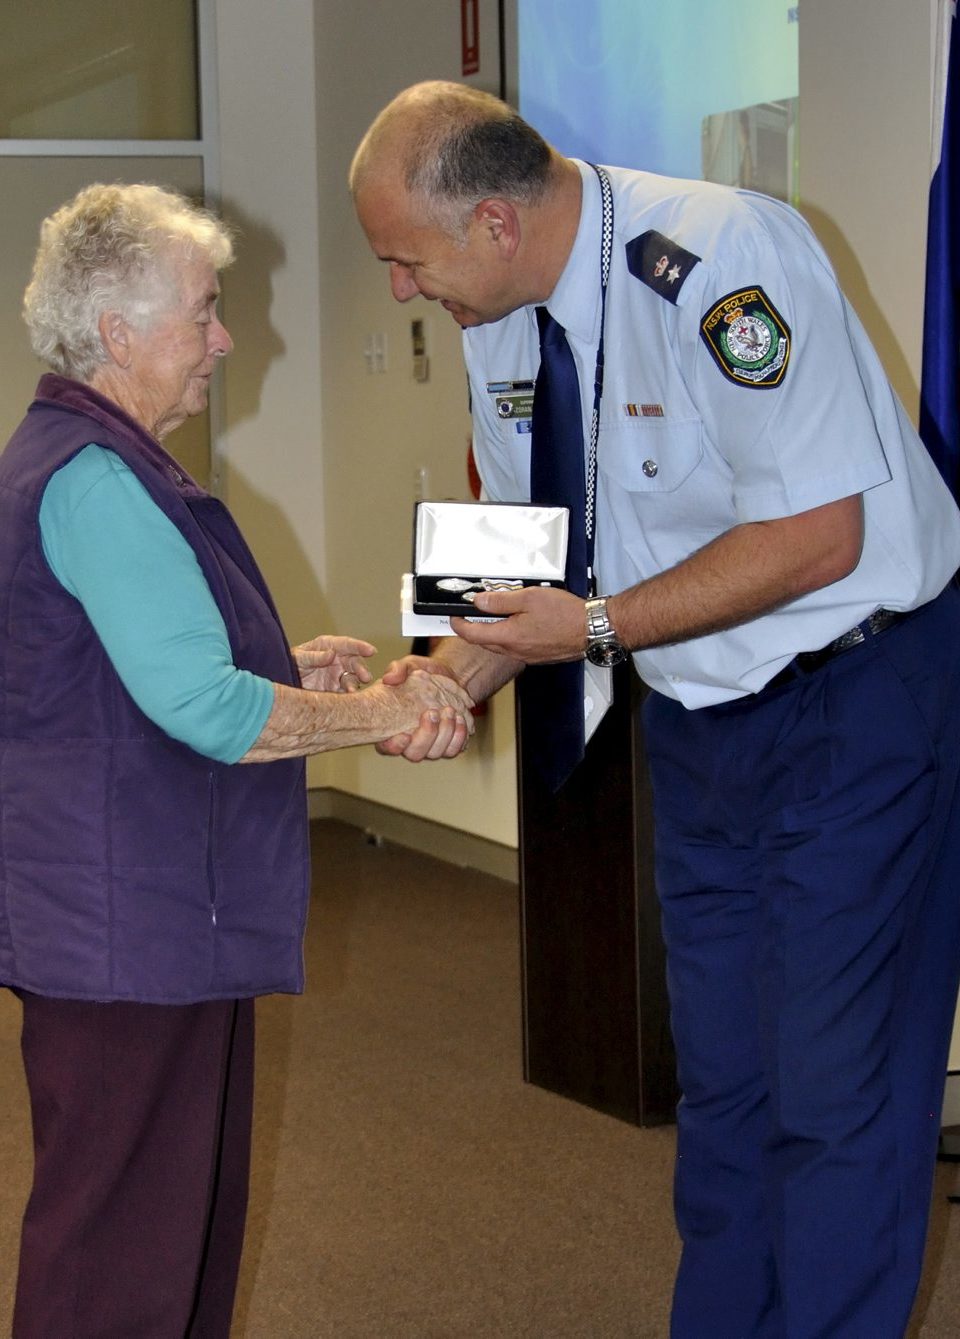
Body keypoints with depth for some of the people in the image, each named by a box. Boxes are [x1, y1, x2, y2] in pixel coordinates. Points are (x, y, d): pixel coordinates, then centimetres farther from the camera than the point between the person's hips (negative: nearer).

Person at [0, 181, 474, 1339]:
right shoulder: (96, 481, -19)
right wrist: (377, 714, -14)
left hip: (152, 916, 11)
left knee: (186, 1209, 19)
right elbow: (205, 709, -26)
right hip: (129, 928, -11)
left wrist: (283, 671, 13)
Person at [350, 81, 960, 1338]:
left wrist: (600, 626, -23)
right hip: (698, 712, 8)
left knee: (833, 1081, -4)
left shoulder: (721, 260, -26)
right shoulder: (501, 314, -1)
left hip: (856, 692, -8)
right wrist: (464, 667, -10)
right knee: (718, 1073, 16)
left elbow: (819, 533, -26)